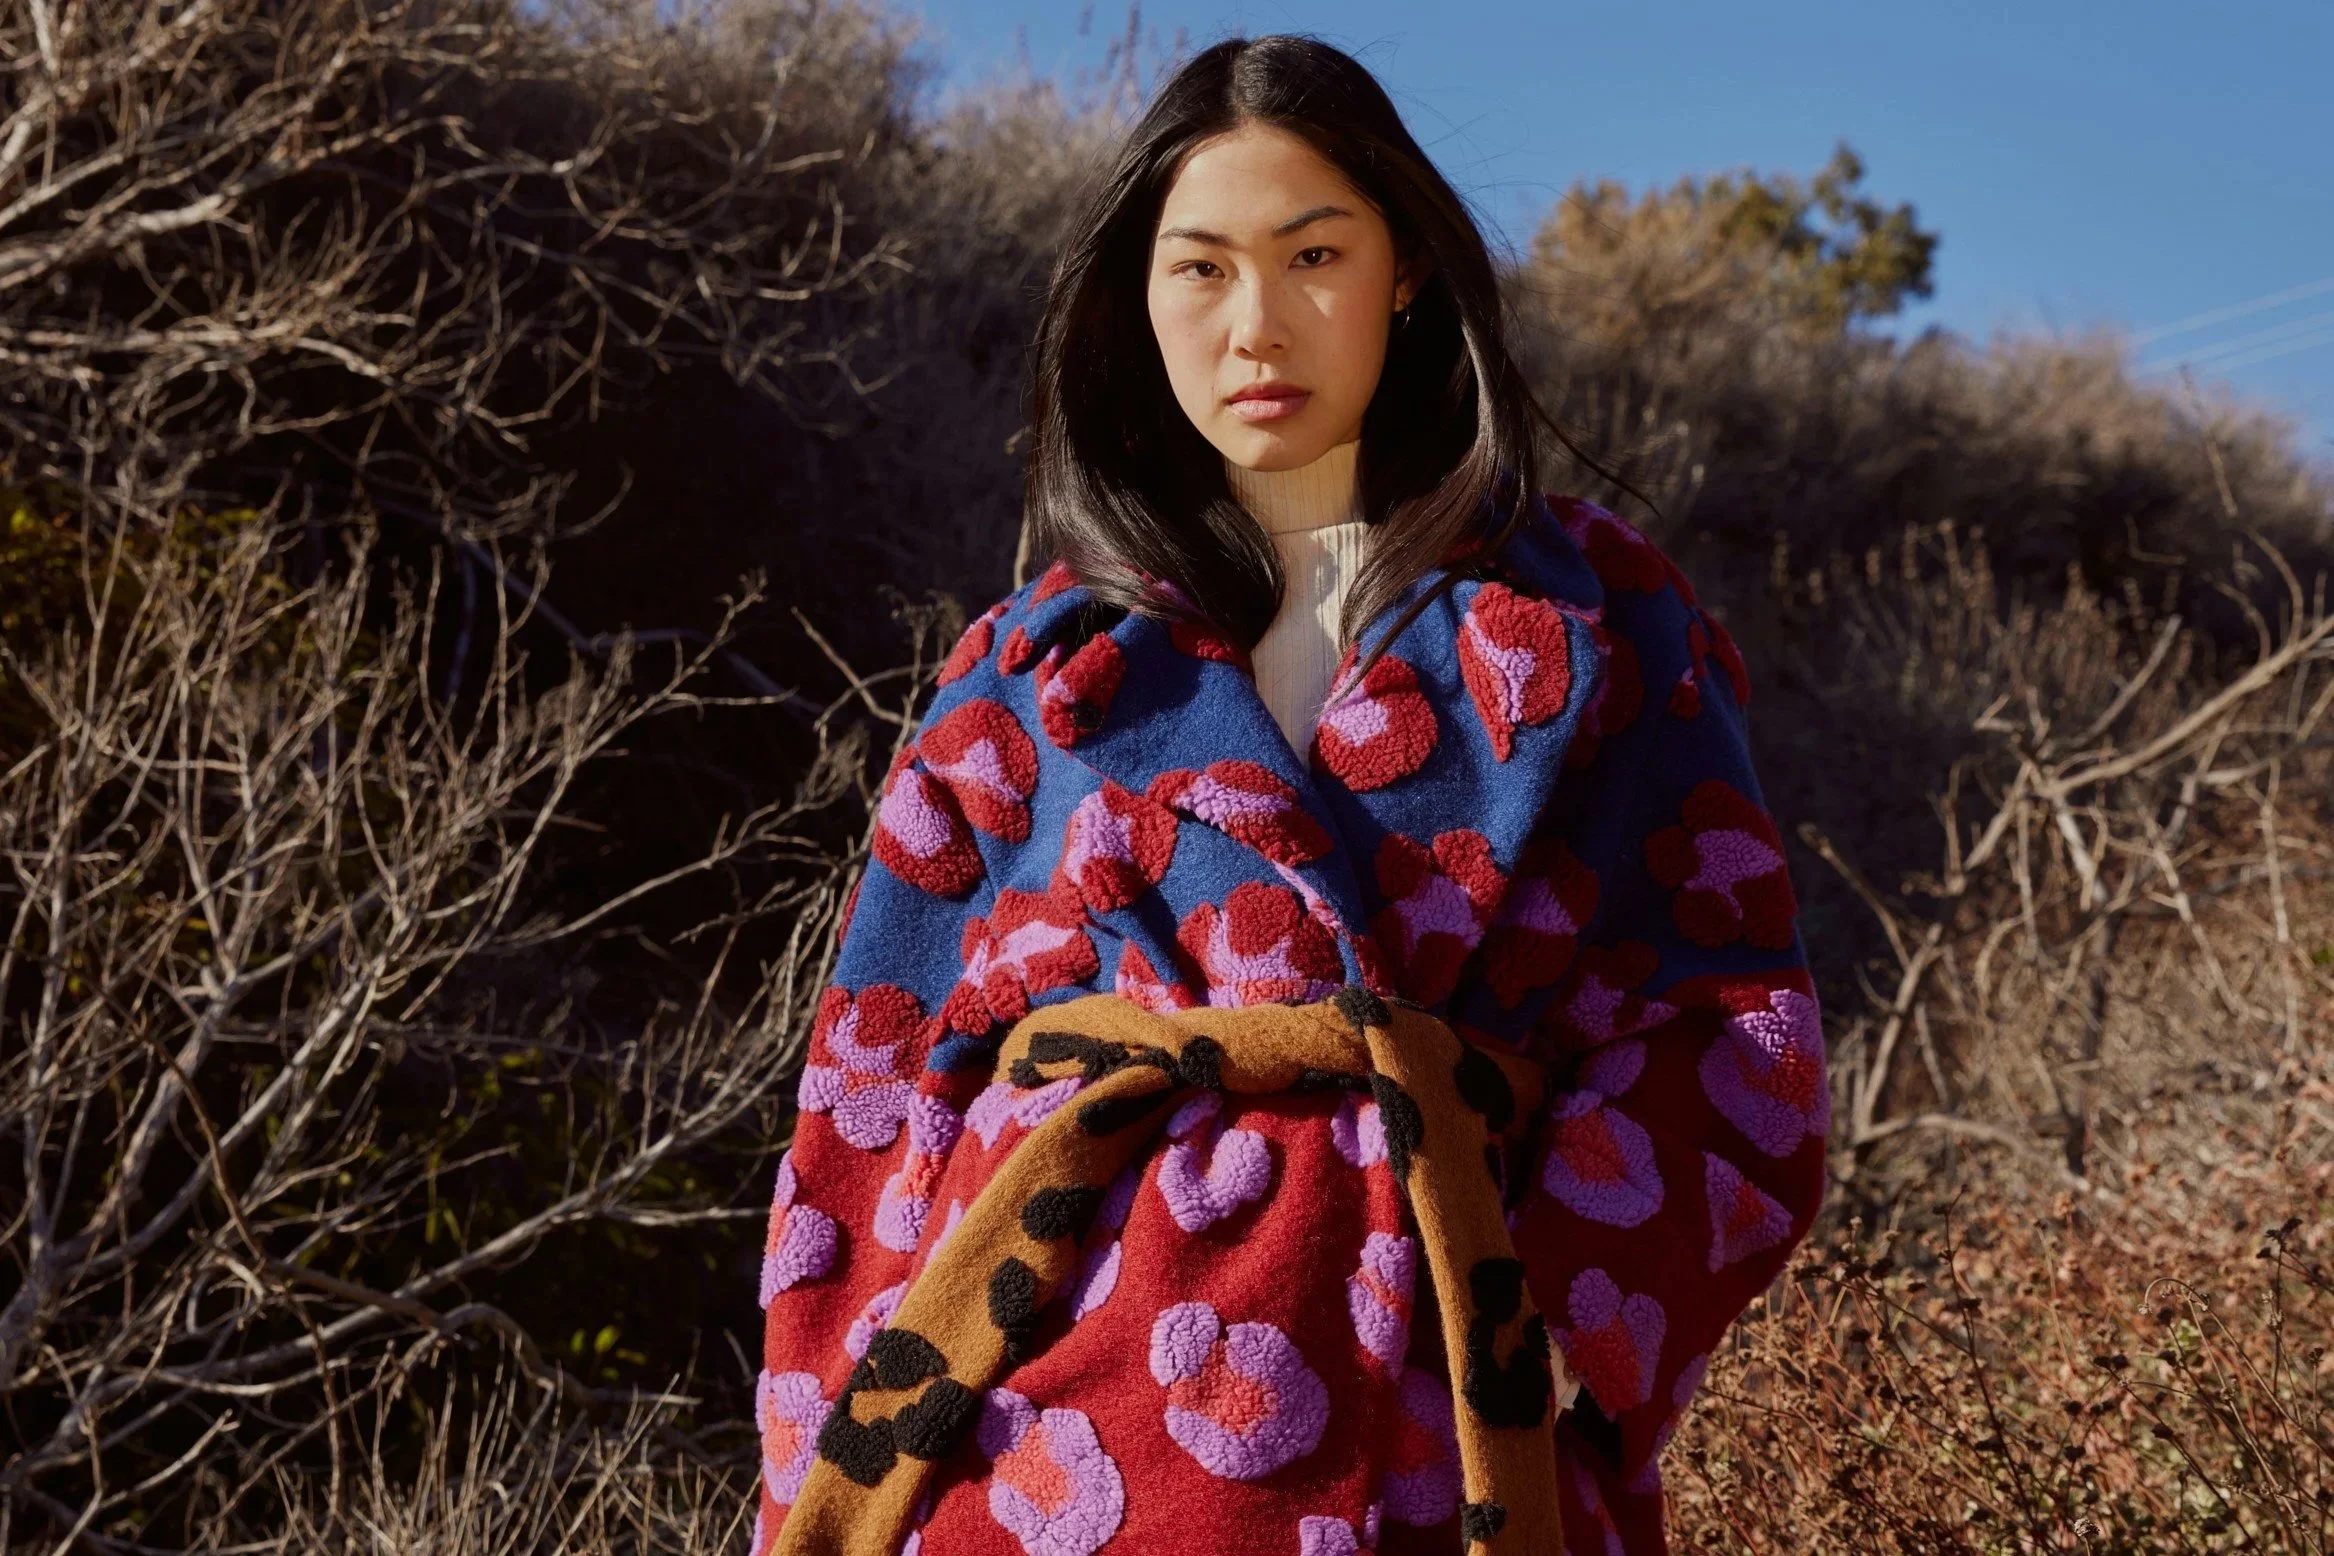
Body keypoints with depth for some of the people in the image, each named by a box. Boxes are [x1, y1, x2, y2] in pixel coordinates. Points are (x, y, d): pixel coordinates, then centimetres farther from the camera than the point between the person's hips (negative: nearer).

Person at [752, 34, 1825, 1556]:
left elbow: (1730, 1023, 0)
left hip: (1438, 1431, 0)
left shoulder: (1592, 614, 5)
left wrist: (1560, 1320, -14)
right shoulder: (1036, 663, 7)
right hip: (1045, 1421, 1)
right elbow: (878, 1090, 6)